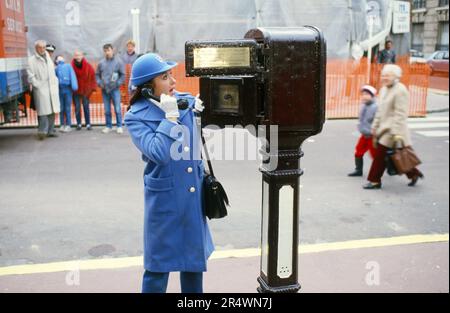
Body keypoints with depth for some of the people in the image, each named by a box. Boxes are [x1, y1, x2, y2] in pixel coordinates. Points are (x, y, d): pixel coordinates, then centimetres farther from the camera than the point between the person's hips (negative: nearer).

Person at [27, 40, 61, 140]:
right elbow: (30, 76, -9)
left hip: (52, 88, 6)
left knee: (52, 111, 8)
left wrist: (55, 84, 13)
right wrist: (37, 85, -13)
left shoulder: (48, 58, 18)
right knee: (43, 110, -11)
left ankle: (50, 131, 15)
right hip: (41, 89, -6)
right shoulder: (31, 60, -3)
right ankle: (42, 131, -9)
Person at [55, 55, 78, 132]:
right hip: (60, 89, 2)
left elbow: (72, 76, -1)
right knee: (61, 108, 4)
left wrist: (74, 87, -12)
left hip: (68, 89, -2)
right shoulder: (56, 69, 13)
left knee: (68, 108, -4)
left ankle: (68, 125, 0)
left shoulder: (68, 66, 7)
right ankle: (62, 125, 10)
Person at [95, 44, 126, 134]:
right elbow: (97, 75, 16)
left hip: (115, 89, -3)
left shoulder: (118, 62, 0)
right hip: (104, 90, 3)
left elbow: (123, 75, 1)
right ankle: (108, 126, 18)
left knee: (117, 109, -5)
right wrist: (99, 83, 1)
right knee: (107, 110, 8)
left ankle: (119, 126, 6)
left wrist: (117, 84, -9)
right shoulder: (101, 63, 7)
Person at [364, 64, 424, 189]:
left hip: (393, 129, -9)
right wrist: (375, 127, 20)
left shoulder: (400, 91, -14)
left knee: (380, 153, -7)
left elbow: (400, 114, -19)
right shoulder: (384, 89, 14)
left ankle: (375, 181, 3)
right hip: (384, 128, 9)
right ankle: (414, 174, 26)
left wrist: (396, 133, -23)